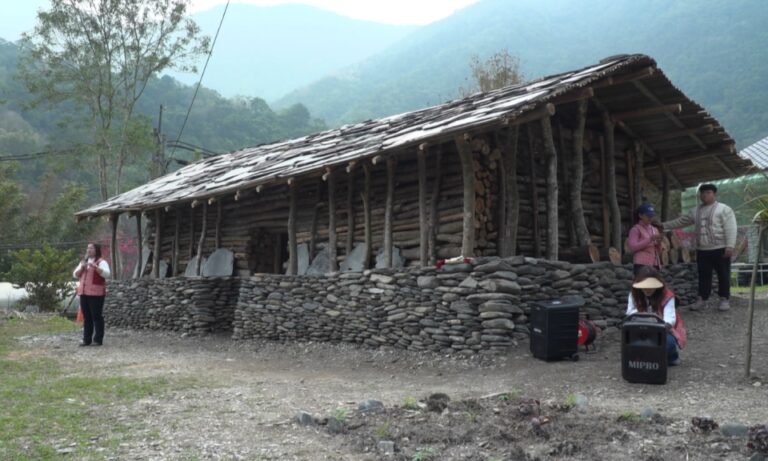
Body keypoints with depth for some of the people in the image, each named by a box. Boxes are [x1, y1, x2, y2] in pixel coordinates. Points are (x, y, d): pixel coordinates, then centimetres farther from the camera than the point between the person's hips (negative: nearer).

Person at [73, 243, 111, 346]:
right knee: (86, 317, 7)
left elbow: (107, 274, -18)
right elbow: (75, 275, 14)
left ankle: (98, 340, 0)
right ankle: (87, 339, 10)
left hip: (96, 293, -6)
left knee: (97, 316, -4)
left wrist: (95, 266, -29)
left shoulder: (101, 262, -3)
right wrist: (81, 267, -5)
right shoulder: (83, 261, 20)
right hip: (84, 293, 7)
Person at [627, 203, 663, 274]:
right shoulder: (636, 229, 0)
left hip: (655, 265, 6)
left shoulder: (654, 230, 19)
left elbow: (658, 251, 22)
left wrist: (658, 243, -1)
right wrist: (650, 239, -16)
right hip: (642, 265, -6)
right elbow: (633, 247, -13)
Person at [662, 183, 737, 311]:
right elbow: (680, 221, 19)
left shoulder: (724, 209, -5)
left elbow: (730, 229, -12)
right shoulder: (695, 211, 13)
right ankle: (702, 299, 15)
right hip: (702, 250, 5)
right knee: (703, 276, 9)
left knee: (723, 275, 3)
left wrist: (730, 246, -20)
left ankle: (725, 299, 11)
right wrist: (663, 225, 14)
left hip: (720, 249, -5)